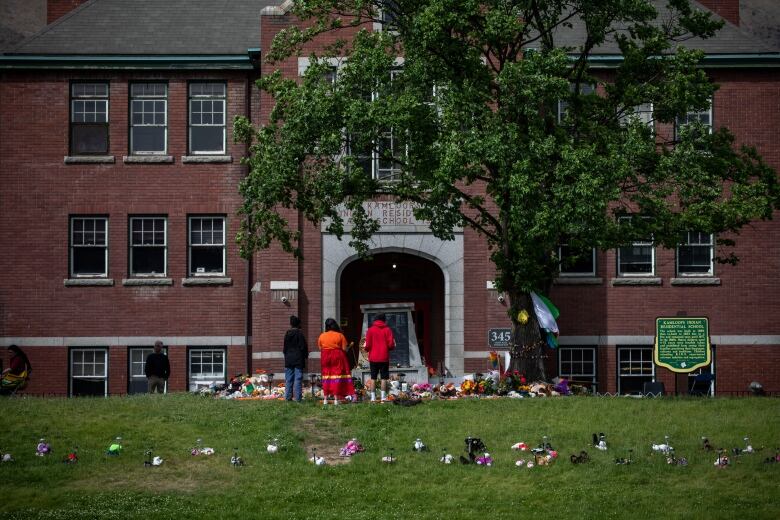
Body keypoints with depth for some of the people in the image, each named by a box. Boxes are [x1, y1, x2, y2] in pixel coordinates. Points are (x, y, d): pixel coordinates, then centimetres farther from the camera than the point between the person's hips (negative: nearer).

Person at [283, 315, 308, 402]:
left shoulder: (287, 333, 5)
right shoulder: (300, 333, -9)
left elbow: (285, 347, 11)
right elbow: (303, 347, -9)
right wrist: (305, 355, 5)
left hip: (288, 359, 4)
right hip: (298, 359, -4)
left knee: (288, 379, 8)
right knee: (298, 379, -3)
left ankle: (288, 397, 8)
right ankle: (298, 397, -5)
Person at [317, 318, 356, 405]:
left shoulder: (321, 336, 2)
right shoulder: (340, 336, -5)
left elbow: (320, 349, 6)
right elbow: (344, 349, -6)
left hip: (325, 358, 2)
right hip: (337, 357, -2)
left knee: (326, 377, 8)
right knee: (337, 377, -1)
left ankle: (325, 399, 8)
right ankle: (336, 399, -5)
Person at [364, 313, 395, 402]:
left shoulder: (370, 330, 1)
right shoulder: (387, 330, -1)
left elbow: (368, 345, -3)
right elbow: (391, 344, -5)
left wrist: (366, 349, 19)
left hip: (373, 358, 1)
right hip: (384, 357, -1)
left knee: (373, 378, 5)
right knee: (383, 378, 1)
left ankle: (373, 397, 1)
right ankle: (383, 397, -5)